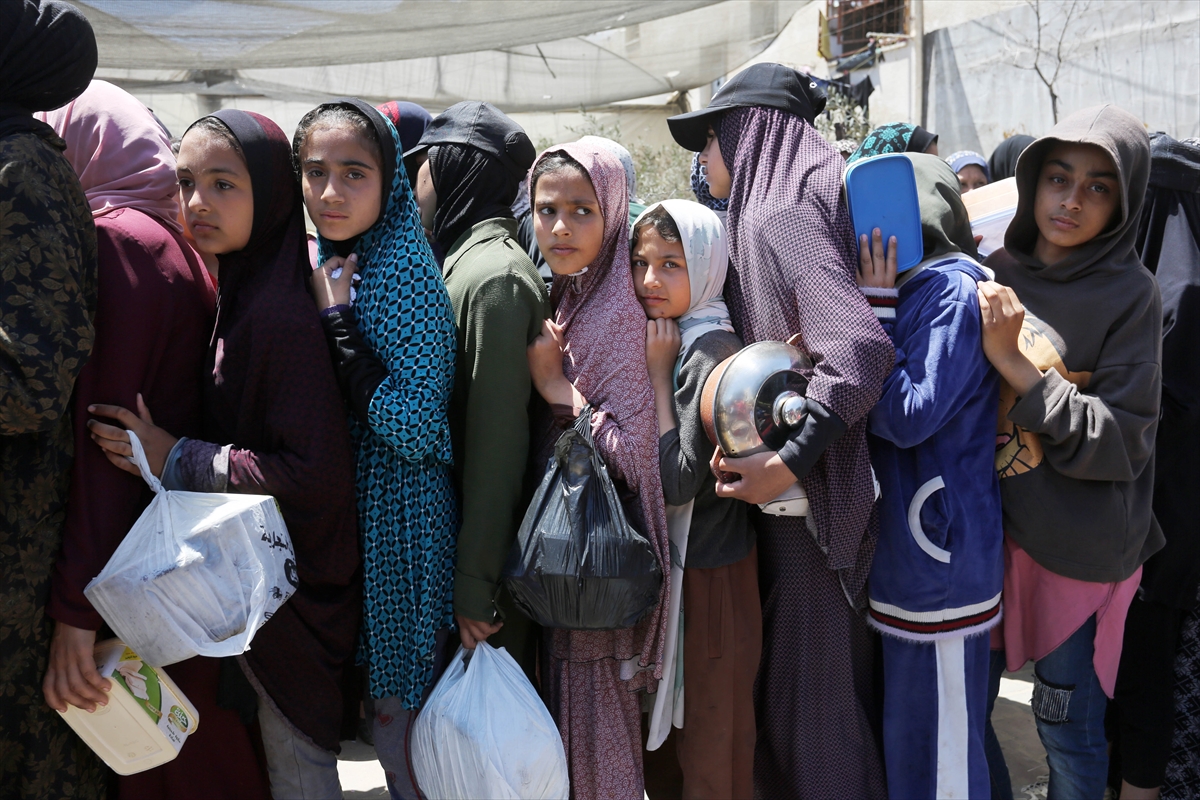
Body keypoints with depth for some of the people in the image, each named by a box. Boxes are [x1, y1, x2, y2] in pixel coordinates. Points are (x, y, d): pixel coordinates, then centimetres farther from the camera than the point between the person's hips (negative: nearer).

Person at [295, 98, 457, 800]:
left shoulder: (405, 272, -17)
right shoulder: (330, 266, 7)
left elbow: (416, 429, -24)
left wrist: (338, 323, -22)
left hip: (398, 524, -8)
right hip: (343, 512, 8)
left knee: (402, 728, 5)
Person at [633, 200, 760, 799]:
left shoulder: (711, 352, -18)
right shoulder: (666, 341, 8)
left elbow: (679, 482, -24)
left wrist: (659, 373, -19)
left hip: (709, 572, -8)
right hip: (665, 561, 8)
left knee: (710, 737, 7)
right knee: (663, 725, 19)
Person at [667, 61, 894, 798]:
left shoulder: (778, 217, -17)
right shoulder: (763, 217, 11)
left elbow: (863, 347, -30)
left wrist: (787, 463, -29)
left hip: (808, 498, -9)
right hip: (799, 488, 9)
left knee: (810, 680, 5)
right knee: (789, 667, 21)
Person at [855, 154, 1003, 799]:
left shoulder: (954, 289, -15)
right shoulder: (912, 288, 12)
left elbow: (908, 416, -20)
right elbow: (877, 414, 10)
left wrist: (872, 311, -14)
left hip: (940, 561, -9)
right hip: (902, 547, 9)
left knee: (934, 742, 5)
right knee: (903, 721, 21)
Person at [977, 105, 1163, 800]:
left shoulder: (1130, 295, -10)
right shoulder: (995, 273, 2)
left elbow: (1121, 444, -16)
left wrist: (1013, 362, -23)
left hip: (1080, 546, -4)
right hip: (987, 526, 4)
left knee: (1070, 727, 11)